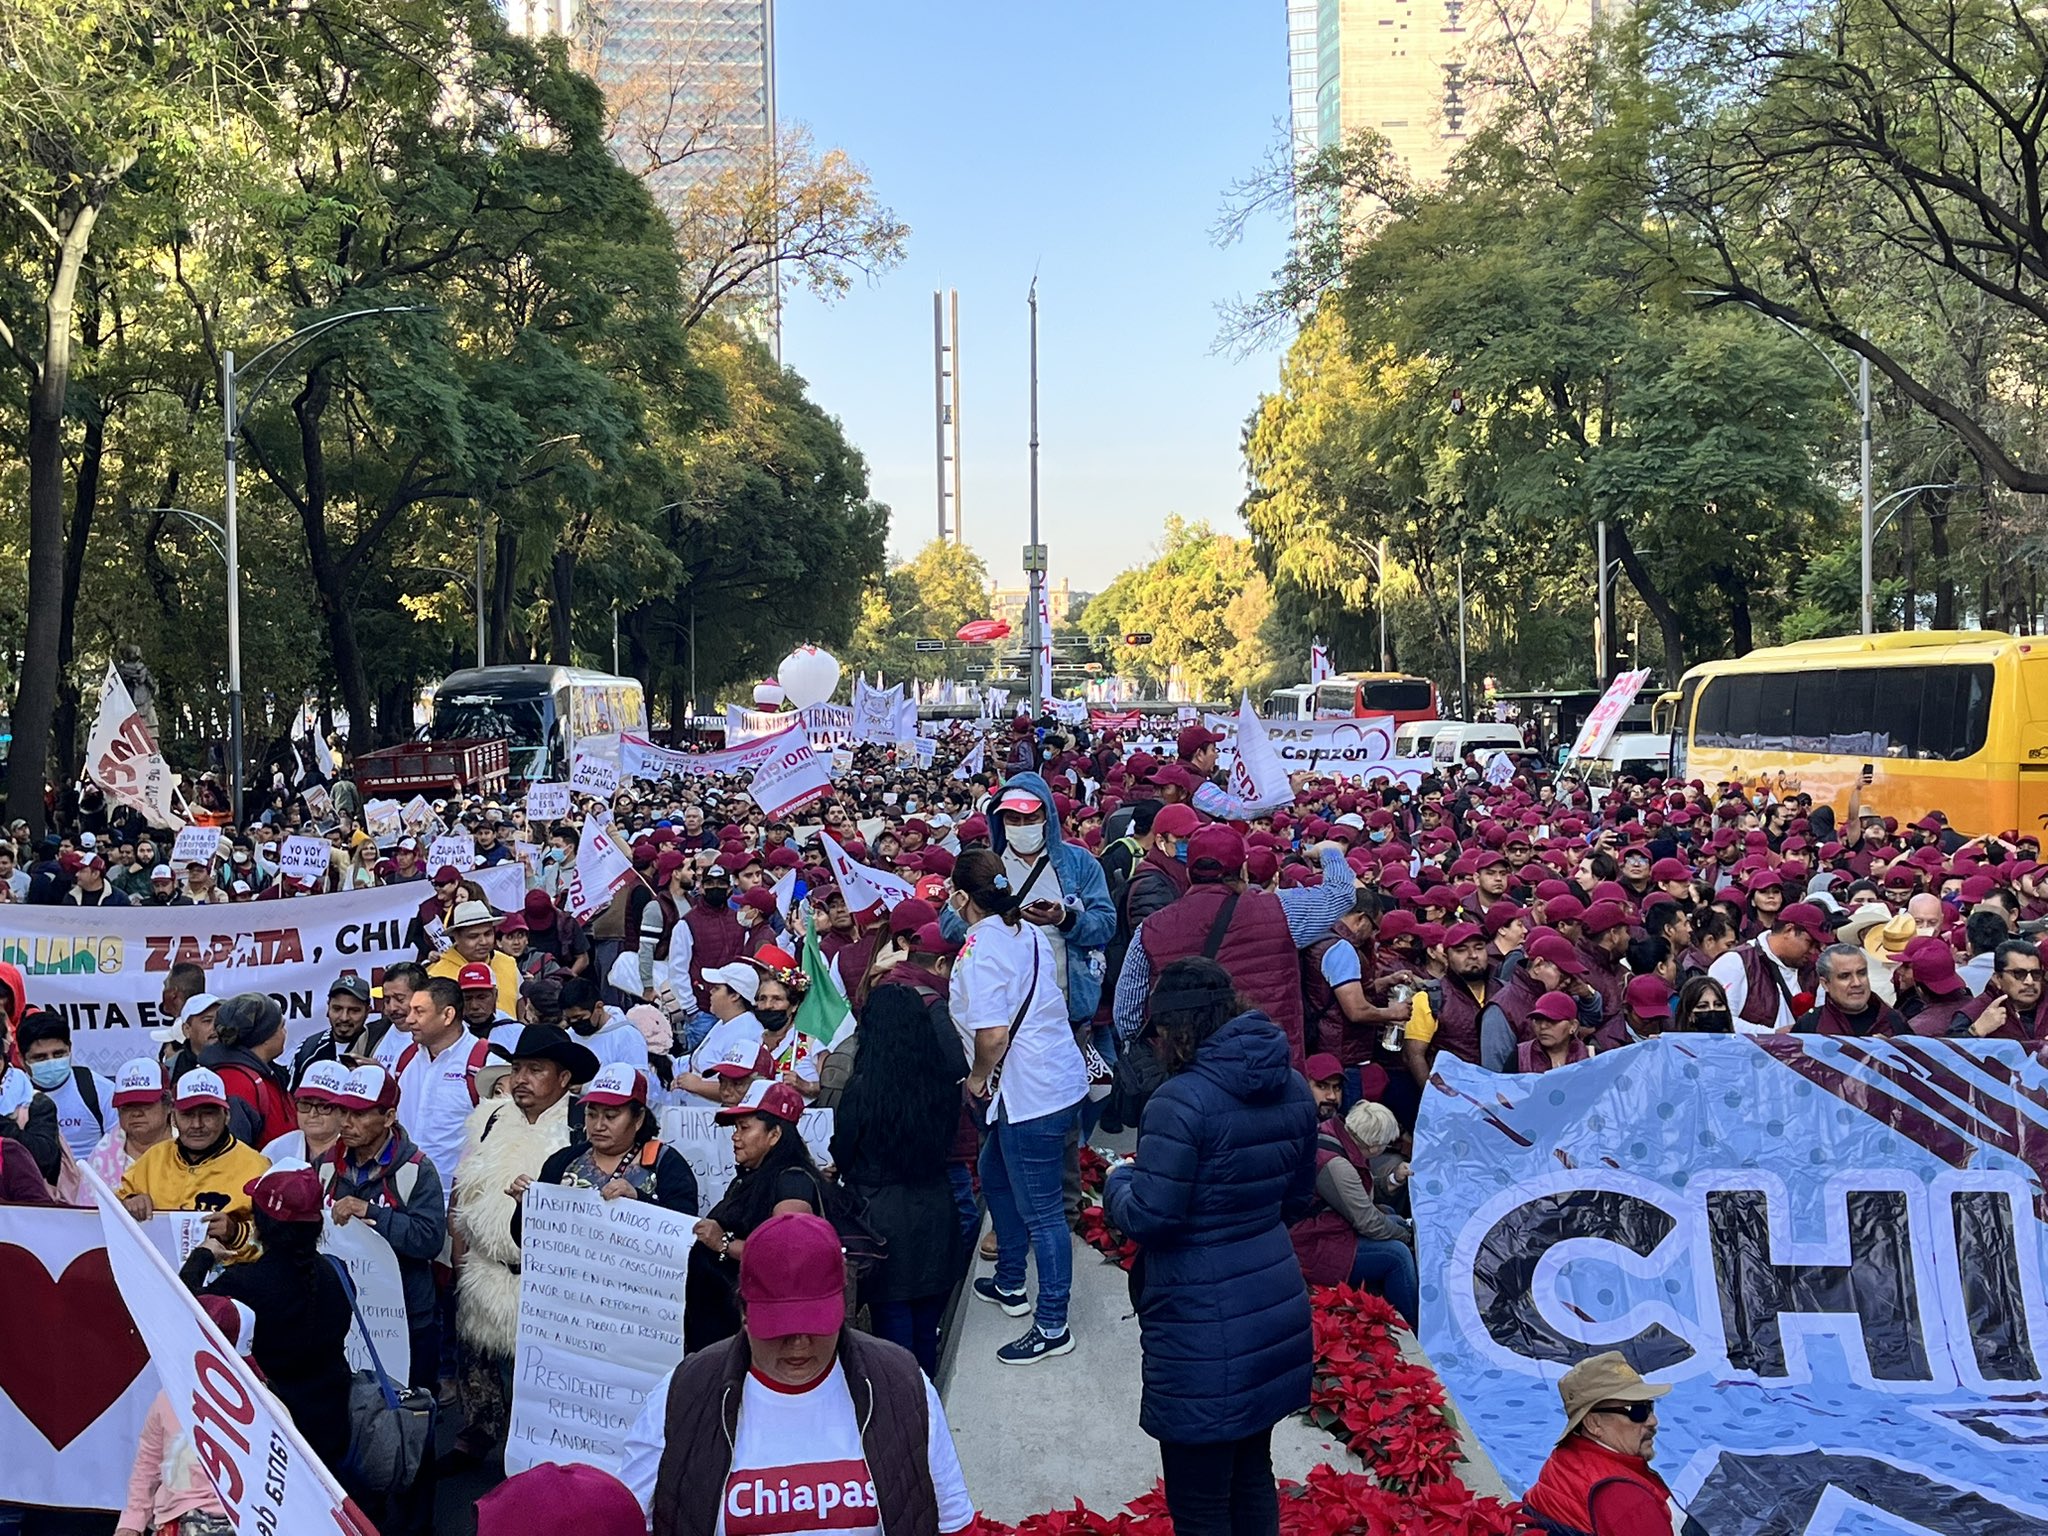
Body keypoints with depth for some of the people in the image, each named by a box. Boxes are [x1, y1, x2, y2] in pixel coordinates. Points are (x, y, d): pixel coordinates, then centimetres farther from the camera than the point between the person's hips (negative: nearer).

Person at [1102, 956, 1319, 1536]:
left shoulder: (1181, 1101, -21)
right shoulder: (1294, 1089, 3)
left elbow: (1148, 1218, -19)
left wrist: (1119, 1178, 1)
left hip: (1203, 1326, -8)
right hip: (1275, 1308, 8)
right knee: (1253, 1475, 23)